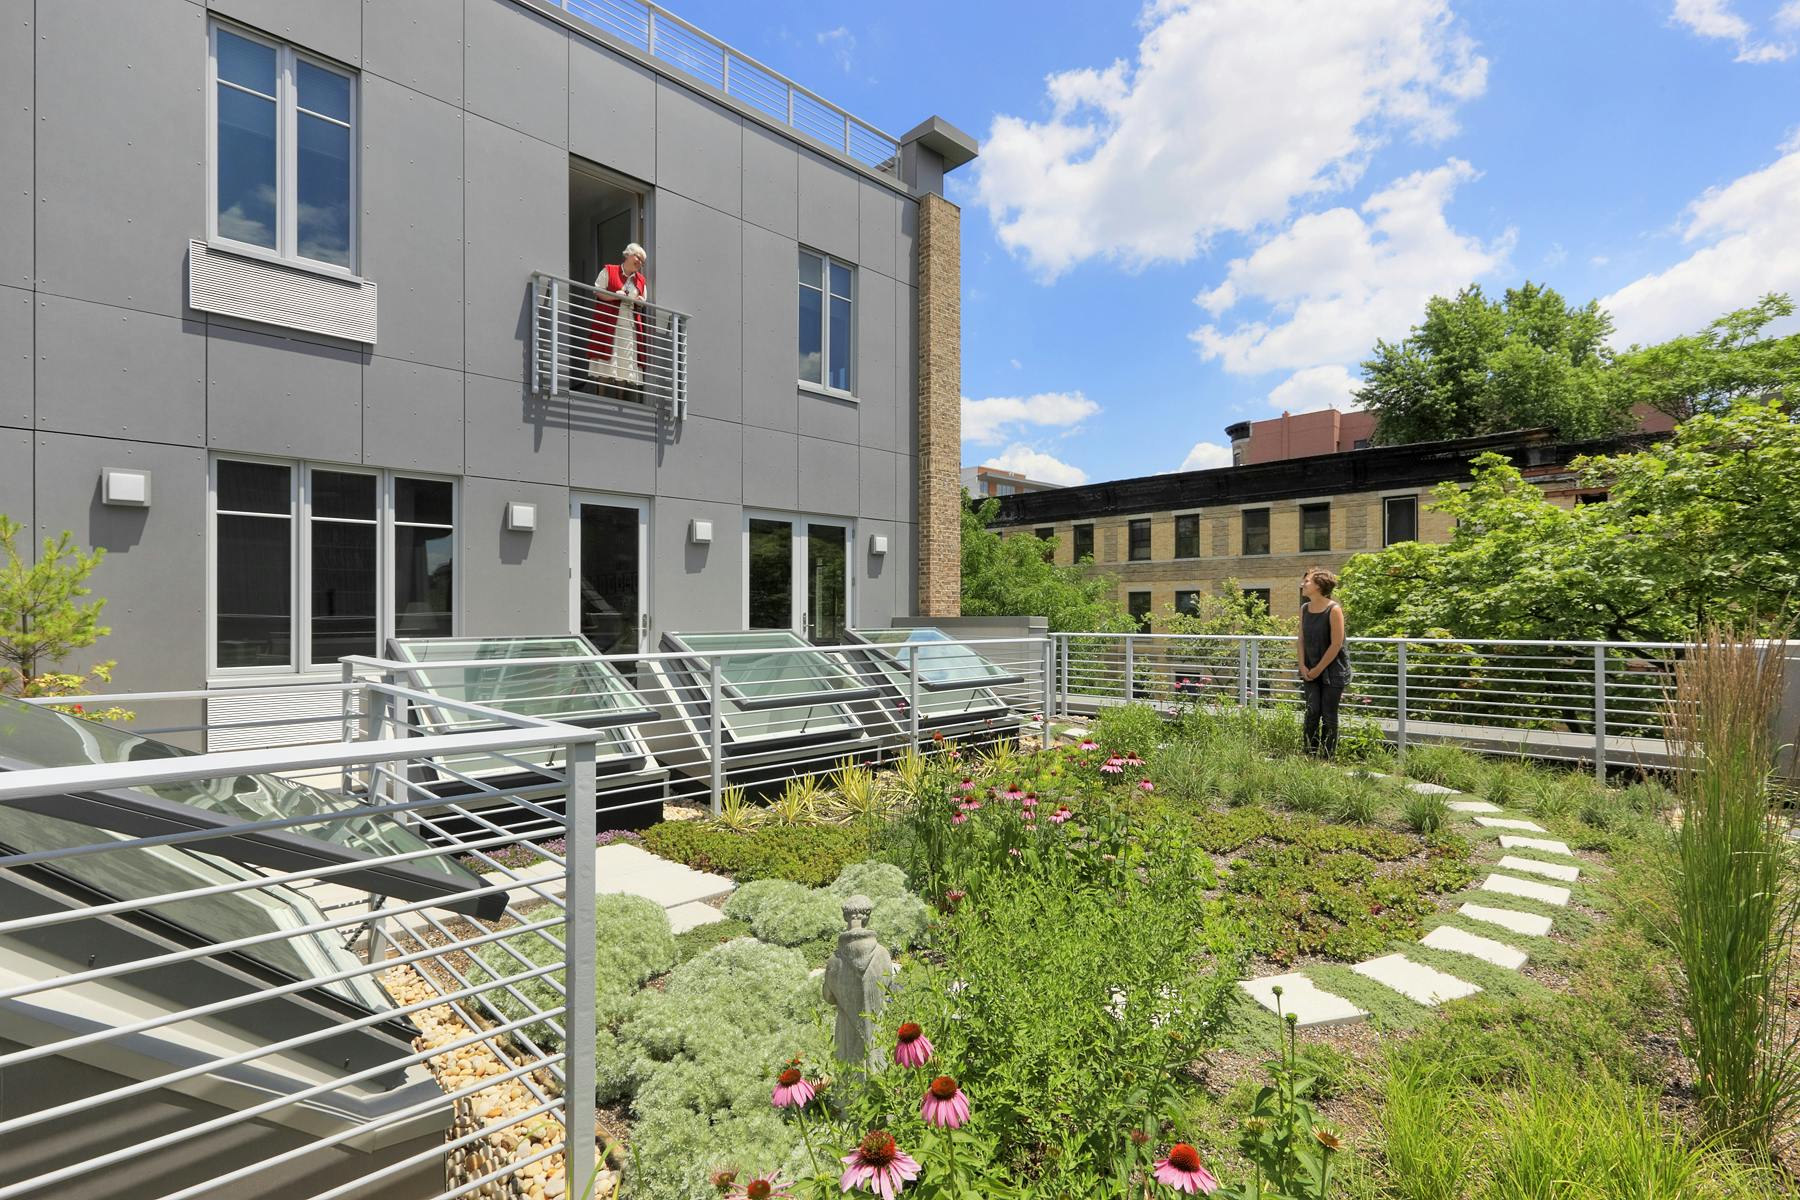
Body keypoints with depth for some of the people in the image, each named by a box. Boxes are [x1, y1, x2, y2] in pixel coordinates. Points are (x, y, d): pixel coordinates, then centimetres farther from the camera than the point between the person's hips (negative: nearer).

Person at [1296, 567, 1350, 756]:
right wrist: (1303, 666, -3)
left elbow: (1336, 644, -15)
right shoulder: (1304, 609, 4)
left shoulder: (1334, 609, -14)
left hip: (1332, 670, -4)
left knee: (1328, 715, 2)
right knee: (1312, 711, 0)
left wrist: (1318, 669, -12)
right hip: (1310, 670, 4)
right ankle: (1309, 755, 7)